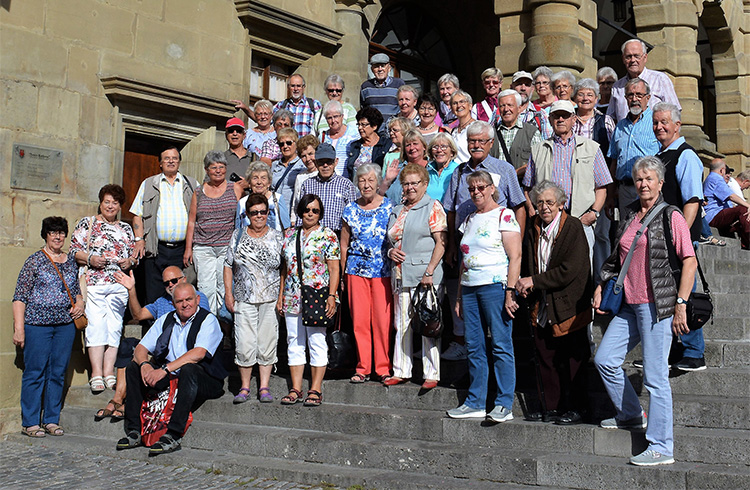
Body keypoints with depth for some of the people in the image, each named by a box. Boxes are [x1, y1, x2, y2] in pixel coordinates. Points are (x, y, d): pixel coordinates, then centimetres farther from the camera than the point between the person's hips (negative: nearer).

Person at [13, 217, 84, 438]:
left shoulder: (71, 260, 13)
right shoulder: (35, 260, -1)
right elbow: (20, 296, -3)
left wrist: (79, 302, 4)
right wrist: (19, 328, -10)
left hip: (66, 324, 5)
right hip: (37, 324, -4)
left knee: (58, 373, 7)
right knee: (35, 372, -2)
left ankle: (51, 420, 16)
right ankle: (30, 422, 7)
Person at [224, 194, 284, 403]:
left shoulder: (277, 237, 4)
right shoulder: (238, 235, 7)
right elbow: (228, 265, 10)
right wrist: (228, 294, 3)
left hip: (270, 299, 0)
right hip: (244, 298, 0)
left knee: (267, 342, 3)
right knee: (244, 344, -2)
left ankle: (264, 387, 13)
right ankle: (244, 387, 12)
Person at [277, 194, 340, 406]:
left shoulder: (328, 235, -1)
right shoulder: (290, 235, 13)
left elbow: (334, 269, -5)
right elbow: (284, 267, 16)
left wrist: (332, 296, -14)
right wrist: (280, 295, 11)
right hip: (292, 298, 5)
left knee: (316, 342, -2)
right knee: (294, 343, 7)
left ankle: (315, 389, 5)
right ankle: (295, 389, 15)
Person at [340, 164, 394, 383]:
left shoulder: (389, 207, 1)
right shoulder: (350, 210, 8)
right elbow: (344, 245, 13)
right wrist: (342, 274, 11)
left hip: (383, 271, -2)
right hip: (357, 270, 2)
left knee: (383, 319, -3)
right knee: (359, 320, 3)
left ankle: (383, 367, 9)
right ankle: (363, 368, 13)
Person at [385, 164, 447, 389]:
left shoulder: (433, 207, -1)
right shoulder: (397, 211, 19)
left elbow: (441, 243, -8)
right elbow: (390, 241, 27)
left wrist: (429, 272, -16)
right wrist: (390, 252, 3)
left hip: (425, 275, -6)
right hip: (401, 276, 6)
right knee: (401, 324, 10)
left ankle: (431, 374, 4)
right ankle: (401, 371, 18)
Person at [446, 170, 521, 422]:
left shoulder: (504, 216, -3)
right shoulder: (469, 219, 18)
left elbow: (515, 256, -10)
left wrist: (510, 292, -17)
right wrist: (459, 296, 16)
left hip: (495, 286, -7)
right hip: (470, 288, 7)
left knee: (501, 345, -5)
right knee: (474, 347, 7)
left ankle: (504, 405, -1)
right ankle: (475, 403, 14)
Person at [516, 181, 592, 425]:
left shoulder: (573, 227, -10)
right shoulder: (533, 230, 10)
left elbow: (570, 270, -18)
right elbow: (527, 265, 20)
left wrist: (535, 281, -17)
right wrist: (525, 285, -1)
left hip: (569, 306, -6)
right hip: (541, 308, 6)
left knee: (573, 360, 1)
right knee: (546, 359, 10)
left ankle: (576, 408, 12)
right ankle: (551, 407, 21)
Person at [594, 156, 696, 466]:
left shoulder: (670, 216, -5)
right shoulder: (630, 217, 14)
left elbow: (690, 261, -10)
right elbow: (617, 258, 24)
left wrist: (681, 304, -16)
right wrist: (601, 286, 13)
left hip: (657, 305, -7)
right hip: (629, 304, 7)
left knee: (655, 376, -6)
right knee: (604, 360, 9)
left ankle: (661, 448, 2)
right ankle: (631, 415, 29)